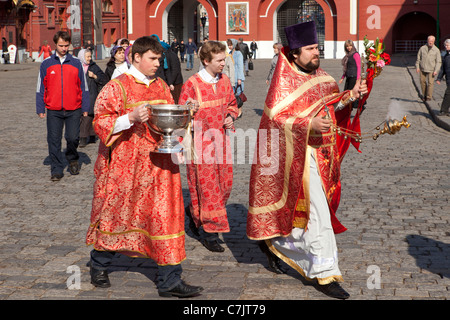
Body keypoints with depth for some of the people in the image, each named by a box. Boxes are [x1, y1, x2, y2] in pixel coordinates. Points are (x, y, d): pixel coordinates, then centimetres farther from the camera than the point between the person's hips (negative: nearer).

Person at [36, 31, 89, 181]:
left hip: (73, 110, 0)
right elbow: (41, 88, 8)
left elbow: (83, 87, 8)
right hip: (53, 111, 1)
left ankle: (72, 158, 24)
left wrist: (85, 108, 4)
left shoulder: (76, 63, 5)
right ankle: (56, 170, 10)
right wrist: (40, 108, 4)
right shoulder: (46, 64, 5)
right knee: (54, 141, 0)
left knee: (73, 138, -6)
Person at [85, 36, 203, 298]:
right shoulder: (117, 87, -7)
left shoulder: (161, 86, 11)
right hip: (124, 164, -4)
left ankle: (170, 281, 1)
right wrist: (131, 118, -24)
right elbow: (101, 122, -11)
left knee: (165, 214, -2)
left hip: (157, 162, 5)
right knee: (115, 213, 10)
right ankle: (99, 266, 33)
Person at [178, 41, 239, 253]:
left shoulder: (224, 81, 6)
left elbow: (232, 104, 20)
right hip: (201, 142, -6)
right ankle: (210, 232, 8)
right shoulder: (192, 84, -12)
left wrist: (230, 116, 1)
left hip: (221, 141, 6)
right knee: (206, 187, -3)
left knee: (225, 185, 11)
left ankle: (194, 212, 34)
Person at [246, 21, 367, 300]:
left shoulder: (320, 75, 8)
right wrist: (309, 124, -30)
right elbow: (275, 117, -18)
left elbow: (332, 102, 20)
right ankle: (325, 274, -1)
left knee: (299, 209, 17)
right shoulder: (284, 81, -13)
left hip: (320, 152, 8)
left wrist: (350, 95, 1)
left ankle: (274, 242, 40)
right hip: (300, 154, -8)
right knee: (317, 213, -8)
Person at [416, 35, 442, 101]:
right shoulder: (422, 48, 4)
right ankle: (425, 95, 19)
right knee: (423, 82, 4)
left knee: (430, 83, -10)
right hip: (423, 69, 2)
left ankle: (429, 97, -5)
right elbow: (418, 58, 10)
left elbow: (438, 62, -1)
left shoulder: (436, 50, 0)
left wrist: (436, 70, -11)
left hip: (431, 70, -2)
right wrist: (417, 67, 0)